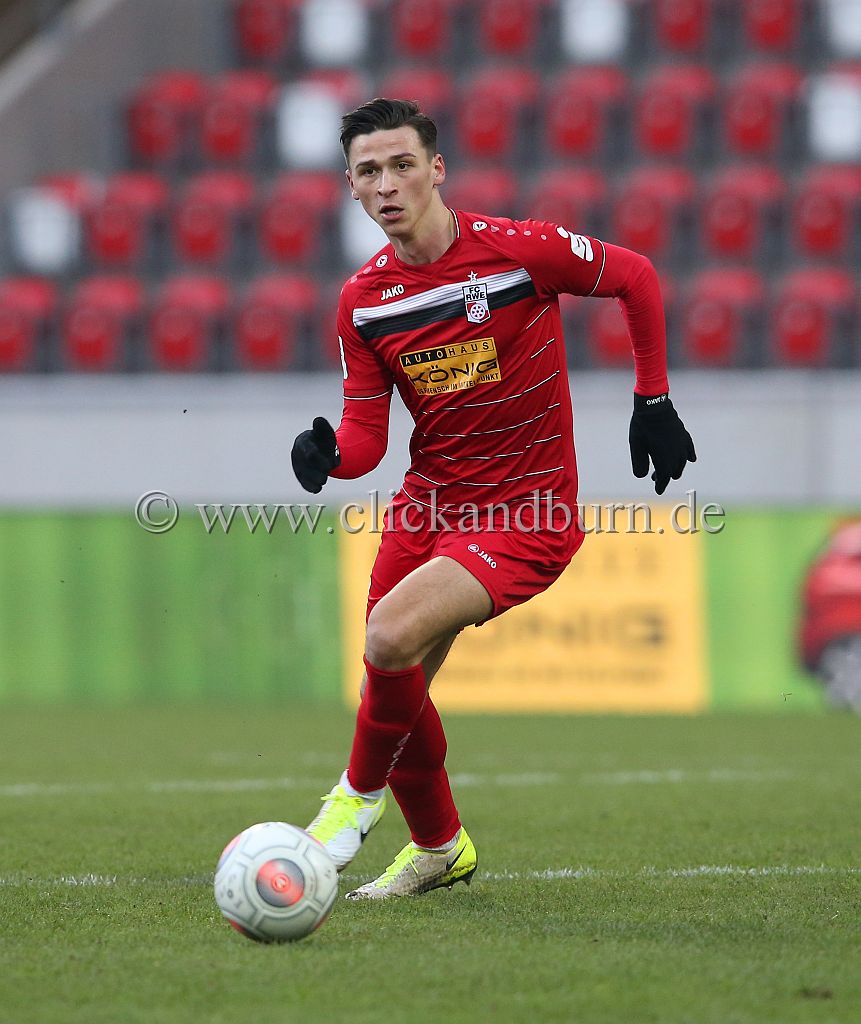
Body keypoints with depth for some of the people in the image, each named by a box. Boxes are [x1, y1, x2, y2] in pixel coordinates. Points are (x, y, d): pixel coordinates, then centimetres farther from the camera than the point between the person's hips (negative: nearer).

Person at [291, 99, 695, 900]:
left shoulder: (517, 250, -15)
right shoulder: (364, 301, 0)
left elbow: (636, 278, 1)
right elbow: (366, 434, 3)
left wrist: (652, 403, 4)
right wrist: (330, 455, -20)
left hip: (525, 515, -6)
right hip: (430, 504, 6)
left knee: (391, 636, -26)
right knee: (395, 688, 9)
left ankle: (362, 789, 1)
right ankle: (438, 847, 35)